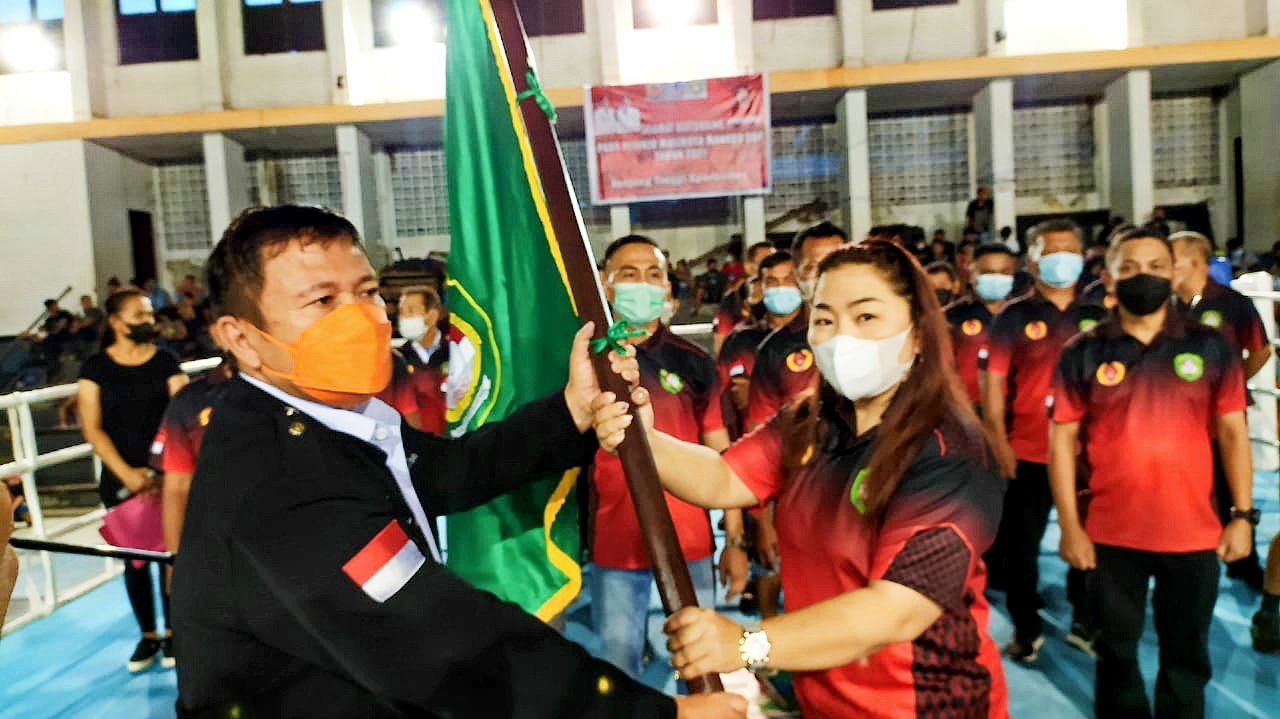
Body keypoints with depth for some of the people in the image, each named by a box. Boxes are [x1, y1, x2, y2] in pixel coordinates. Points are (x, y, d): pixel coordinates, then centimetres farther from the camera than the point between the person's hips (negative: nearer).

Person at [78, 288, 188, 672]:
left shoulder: (165, 361, 1)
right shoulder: (96, 367, 1)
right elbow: (92, 429, -3)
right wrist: (126, 473, -12)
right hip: (121, 478, 1)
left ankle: (171, 632, 17)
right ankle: (148, 635, 22)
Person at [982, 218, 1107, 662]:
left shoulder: (1097, 315, 6)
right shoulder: (1013, 317, -3)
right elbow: (994, 383, -5)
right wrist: (1000, 444, -11)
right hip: (1028, 452, -2)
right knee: (1021, 546, 6)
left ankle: (1086, 623, 31)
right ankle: (1026, 630, 22)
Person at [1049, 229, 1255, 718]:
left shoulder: (1211, 348, 1)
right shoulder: (1082, 353, -4)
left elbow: (1232, 432, 4)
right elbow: (1062, 441, -4)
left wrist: (1243, 514, -2)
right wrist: (1069, 526, -8)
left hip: (1195, 533, 1)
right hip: (1111, 535, -1)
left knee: (1186, 655, 16)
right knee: (1116, 652, 15)